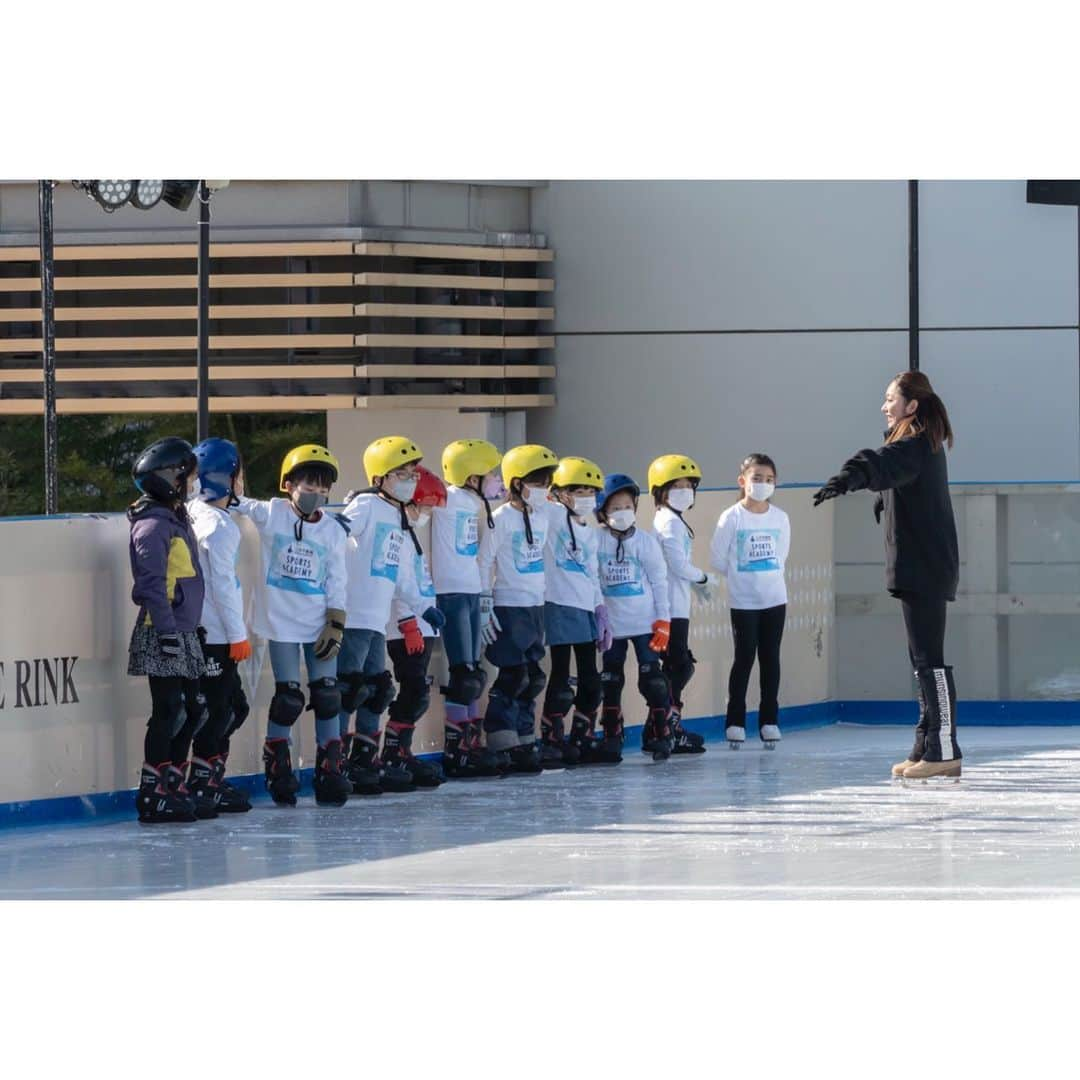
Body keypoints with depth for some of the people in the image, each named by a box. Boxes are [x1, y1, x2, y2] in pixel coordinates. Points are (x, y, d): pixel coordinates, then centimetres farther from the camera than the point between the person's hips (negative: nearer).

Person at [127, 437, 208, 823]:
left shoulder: (177, 520, 17)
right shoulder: (153, 526, -14)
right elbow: (152, 584, -20)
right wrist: (167, 631, -24)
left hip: (183, 634, 10)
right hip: (163, 636, -10)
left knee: (192, 711, 12)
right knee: (168, 712, -8)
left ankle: (173, 788, 19)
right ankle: (151, 796, -4)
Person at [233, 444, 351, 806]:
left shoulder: (334, 530, 3)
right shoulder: (271, 514, -3)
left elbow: (336, 583, 4)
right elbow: (235, 503, 0)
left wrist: (335, 627, -2)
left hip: (319, 624, 3)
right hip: (281, 622, -3)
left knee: (327, 695, 1)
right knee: (288, 698, -2)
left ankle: (330, 769, 10)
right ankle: (277, 768, 12)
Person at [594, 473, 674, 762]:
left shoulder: (646, 541, 0)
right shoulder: (595, 542, -2)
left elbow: (660, 582, 1)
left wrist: (663, 622, -2)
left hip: (645, 622, -1)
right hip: (611, 626, 1)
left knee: (653, 680, -3)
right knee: (610, 683, 6)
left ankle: (659, 735, 7)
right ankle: (611, 738, 15)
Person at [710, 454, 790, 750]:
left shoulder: (780, 518, 1)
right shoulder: (732, 518, -9)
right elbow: (717, 560, -5)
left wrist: (765, 576, 7)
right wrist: (742, 576, 4)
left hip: (774, 598, 3)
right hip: (743, 602, -3)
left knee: (770, 659, 6)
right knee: (744, 659, -1)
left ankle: (769, 720, 12)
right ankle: (735, 722, 5)